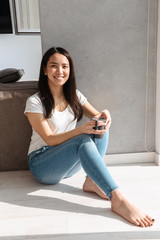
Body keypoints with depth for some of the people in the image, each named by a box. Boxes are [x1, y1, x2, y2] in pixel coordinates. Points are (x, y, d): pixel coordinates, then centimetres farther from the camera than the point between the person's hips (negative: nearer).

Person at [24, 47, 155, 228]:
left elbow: (96, 116, 0)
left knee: (100, 126, -17)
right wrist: (81, 130, -33)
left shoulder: (74, 96, 6)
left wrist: (104, 115, -26)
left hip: (68, 163, 6)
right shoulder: (34, 102, -12)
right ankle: (118, 200, -40)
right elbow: (49, 139, -17)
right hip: (41, 164, -5)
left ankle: (91, 181, -23)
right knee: (83, 140, -34)